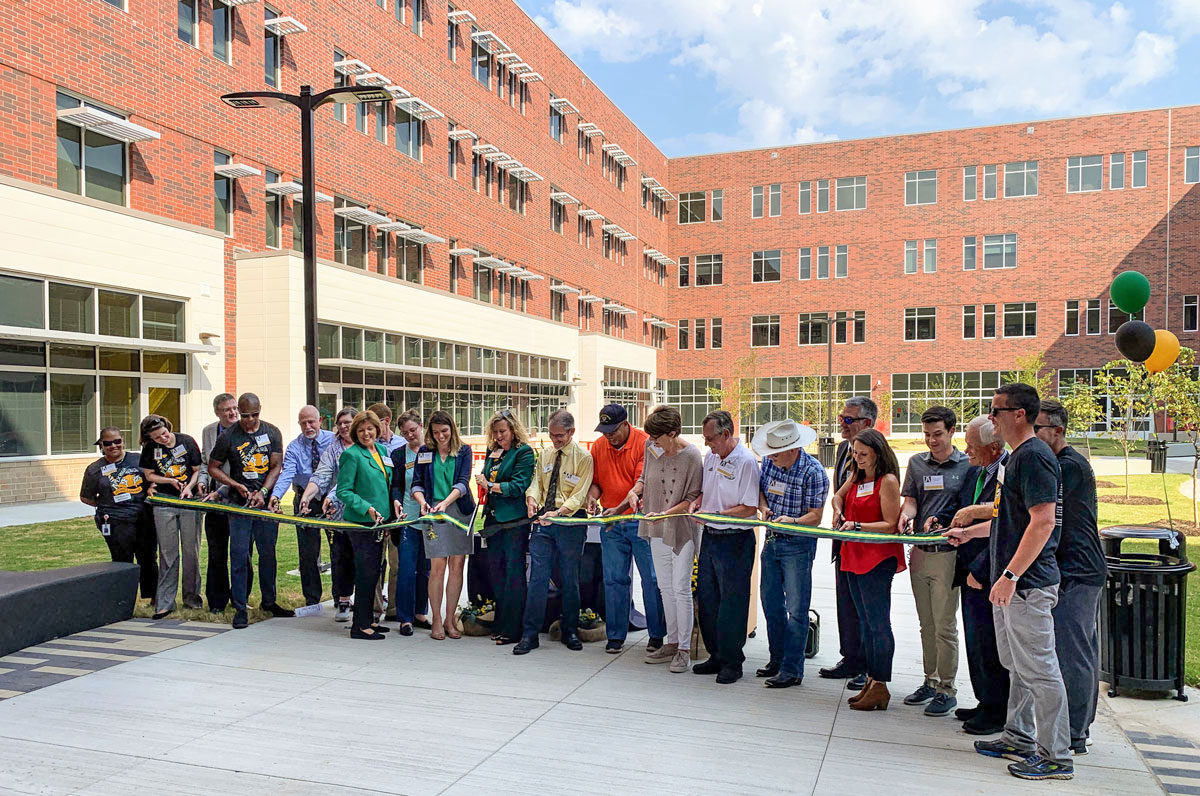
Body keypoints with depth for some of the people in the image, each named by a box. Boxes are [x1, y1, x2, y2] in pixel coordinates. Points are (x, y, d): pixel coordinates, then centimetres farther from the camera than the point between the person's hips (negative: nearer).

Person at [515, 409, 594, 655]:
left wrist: (558, 512, -27)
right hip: (543, 521, 4)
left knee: (569, 579, 7)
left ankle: (570, 631, 21)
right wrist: (532, 499, -10)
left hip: (570, 523, -4)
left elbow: (578, 496, -12)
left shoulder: (583, 458, -5)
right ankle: (530, 634, 4)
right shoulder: (546, 457, 12)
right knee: (537, 577, 0)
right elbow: (536, 483, 12)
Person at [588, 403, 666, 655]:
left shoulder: (644, 443, -10)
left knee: (651, 579, 1)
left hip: (641, 521, -4)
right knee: (614, 580, 7)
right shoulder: (598, 446, 7)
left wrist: (620, 508, -26)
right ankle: (616, 636, 17)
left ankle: (657, 635, 14)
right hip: (610, 523, 4)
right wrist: (592, 497, -8)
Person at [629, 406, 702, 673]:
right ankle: (672, 642, 25)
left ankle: (684, 649, 8)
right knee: (665, 587, 13)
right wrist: (636, 490, -4)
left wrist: (665, 513, -22)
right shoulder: (651, 447, 1)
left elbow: (693, 498, -14)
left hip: (682, 530, -6)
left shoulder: (691, 456, -17)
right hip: (658, 530, 7)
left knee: (681, 588, -3)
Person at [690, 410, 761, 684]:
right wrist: (696, 502, 0)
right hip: (710, 536, 8)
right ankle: (716, 656, 27)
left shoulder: (746, 461, -16)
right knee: (706, 599, 13)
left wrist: (714, 513, -19)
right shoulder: (711, 456, 8)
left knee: (732, 603, 1)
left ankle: (732, 662, 15)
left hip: (735, 540, -8)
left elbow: (750, 508, -18)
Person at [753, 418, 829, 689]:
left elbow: (816, 516, -17)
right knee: (771, 603, 14)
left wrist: (793, 521, -35)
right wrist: (764, 506, -6)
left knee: (796, 608, -2)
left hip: (798, 546, -7)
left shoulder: (813, 472, -18)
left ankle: (792, 670, 6)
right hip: (772, 541, 7)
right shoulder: (769, 462, 0)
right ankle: (777, 659, 28)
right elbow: (760, 489, 15)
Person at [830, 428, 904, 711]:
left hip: (877, 560, -9)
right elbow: (838, 496, 31)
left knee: (879, 624, -3)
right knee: (866, 623, 14)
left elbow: (890, 525, -14)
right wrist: (838, 512, 11)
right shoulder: (856, 476, 13)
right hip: (853, 557, 9)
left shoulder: (887, 481, -11)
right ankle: (871, 682, 22)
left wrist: (856, 525, -21)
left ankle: (880, 687, 4)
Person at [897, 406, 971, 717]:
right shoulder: (917, 463, 11)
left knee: (945, 626, -2)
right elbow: (910, 500, 7)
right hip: (919, 552, 5)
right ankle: (930, 681, 26)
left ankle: (947, 689, 9)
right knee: (926, 624, 14)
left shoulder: (967, 464, -1)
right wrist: (906, 515, -16)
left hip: (947, 554, -5)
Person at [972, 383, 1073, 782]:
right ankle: (1019, 738, 31)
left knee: (1038, 669, -1)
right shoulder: (1016, 455, 14)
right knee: (1016, 664, 18)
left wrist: (1010, 575, -25)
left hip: (1028, 584, -11)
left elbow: (1043, 522, -25)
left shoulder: (1034, 456, -18)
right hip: (1013, 583, 11)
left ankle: (1055, 756, 10)